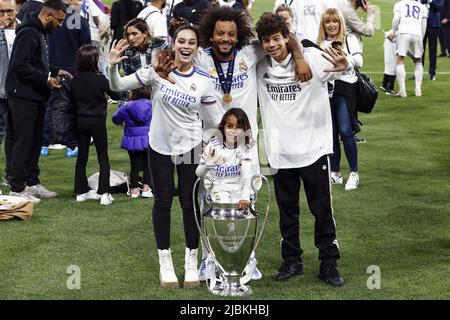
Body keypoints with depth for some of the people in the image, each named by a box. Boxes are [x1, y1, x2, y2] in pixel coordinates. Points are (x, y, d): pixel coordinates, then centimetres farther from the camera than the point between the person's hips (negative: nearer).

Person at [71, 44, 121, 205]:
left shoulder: (75, 80, 0)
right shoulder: (100, 79, -14)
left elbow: (73, 100, 9)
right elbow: (116, 95, -5)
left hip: (81, 122, 5)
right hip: (97, 122, -5)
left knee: (81, 157, 12)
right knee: (103, 158, 2)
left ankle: (81, 191, 17)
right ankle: (104, 193, -3)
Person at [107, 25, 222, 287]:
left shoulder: (204, 81, -7)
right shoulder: (157, 69, -11)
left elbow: (216, 119, -1)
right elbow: (119, 86, -7)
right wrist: (113, 65, -24)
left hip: (190, 146, 0)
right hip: (160, 145, 0)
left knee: (190, 203, 5)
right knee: (163, 201, 9)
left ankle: (192, 260, 22)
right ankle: (165, 261, 23)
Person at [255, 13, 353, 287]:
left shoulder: (310, 58, -13)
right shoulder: (260, 66, 0)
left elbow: (333, 69, -28)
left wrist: (344, 66, -52)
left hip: (313, 148, -3)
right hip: (280, 151, 4)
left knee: (322, 209, 5)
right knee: (287, 210, 14)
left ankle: (329, 263, 17)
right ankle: (292, 261, 27)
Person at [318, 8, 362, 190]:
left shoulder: (349, 39, 3)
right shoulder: (320, 43, 14)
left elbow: (359, 62, -4)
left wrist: (344, 54, -16)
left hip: (345, 88, -4)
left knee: (345, 131, -12)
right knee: (331, 133, 6)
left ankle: (354, 173, 0)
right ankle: (335, 174, 15)